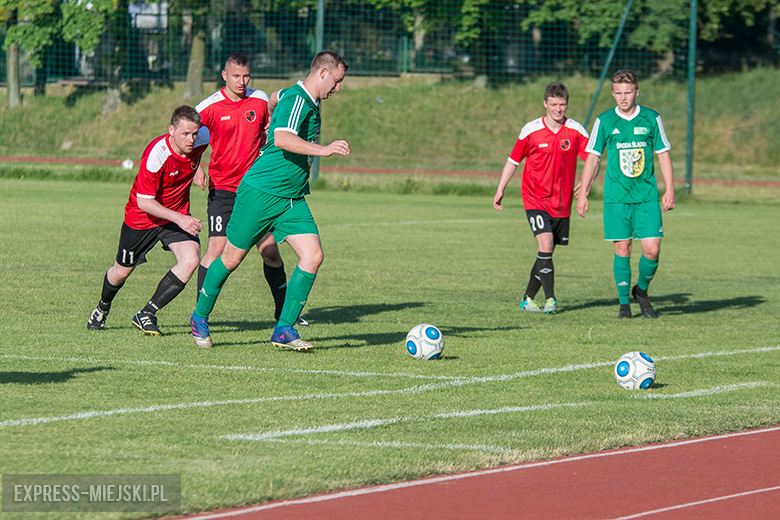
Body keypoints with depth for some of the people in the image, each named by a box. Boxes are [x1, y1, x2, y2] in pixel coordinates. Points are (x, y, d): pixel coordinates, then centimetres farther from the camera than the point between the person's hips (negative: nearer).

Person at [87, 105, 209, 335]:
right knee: (122, 270, 13)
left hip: (178, 214, 4)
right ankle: (102, 308, 47)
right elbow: (143, 201, -29)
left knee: (191, 259, -20)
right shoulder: (156, 155, -33)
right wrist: (178, 218, -37)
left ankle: (146, 315, -7)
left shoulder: (199, 142, -17)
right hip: (142, 218, -4)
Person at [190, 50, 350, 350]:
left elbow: (275, 98, 34)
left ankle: (284, 330, -3)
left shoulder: (308, 101, 12)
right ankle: (200, 318, 24)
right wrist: (322, 149, -43)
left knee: (313, 256, -8)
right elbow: (282, 139, -36)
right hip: (260, 193, -8)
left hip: (292, 199, 8)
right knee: (232, 258, 3)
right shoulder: (296, 99, -18)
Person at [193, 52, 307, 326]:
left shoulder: (260, 101, 2)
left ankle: (283, 309, 18)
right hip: (222, 188, -3)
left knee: (269, 250, 2)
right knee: (217, 248, -11)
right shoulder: (210, 106, -7)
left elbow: (271, 134, 18)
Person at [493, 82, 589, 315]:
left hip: (562, 203, 3)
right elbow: (513, 160, 7)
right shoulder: (531, 130, -5)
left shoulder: (576, 131, -2)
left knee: (547, 252, 8)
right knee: (545, 243, -20)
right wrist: (500, 190, 7)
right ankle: (550, 299, -18)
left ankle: (528, 298, 22)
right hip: (536, 199, -3)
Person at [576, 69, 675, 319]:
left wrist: (669, 190, 3)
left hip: (647, 196, 0)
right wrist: (583, 193, 4)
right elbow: (593, 158, 7)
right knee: (622, 249, -1)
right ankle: (624, 303, 10)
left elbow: (663, 154, 9)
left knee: (652, 250, -6)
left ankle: (641, 291, 19)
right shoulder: (604, 121, 3)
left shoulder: (651, 119, 4)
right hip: (616, 197, 0)